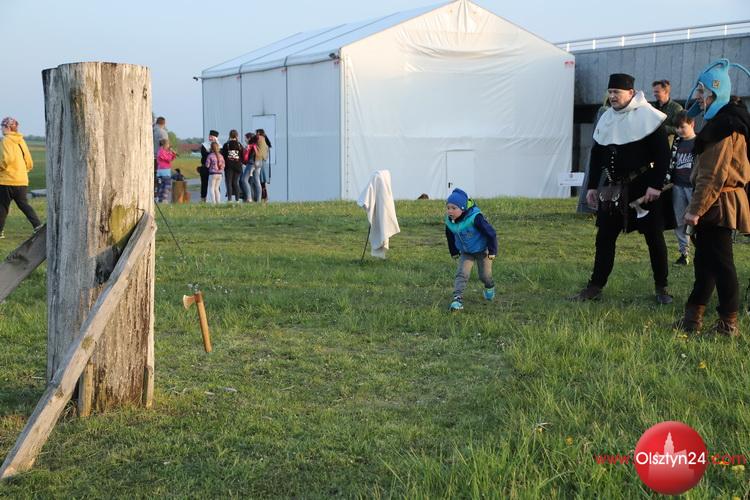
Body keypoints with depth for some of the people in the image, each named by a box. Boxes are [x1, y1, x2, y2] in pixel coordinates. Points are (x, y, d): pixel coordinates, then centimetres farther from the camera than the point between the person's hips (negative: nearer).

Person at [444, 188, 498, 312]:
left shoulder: (475, 218, -34)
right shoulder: (449, 221, -16)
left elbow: (490, 232, -25)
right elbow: (450, 236, 6)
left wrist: (492, 251, -18)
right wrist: (454, 252, 13)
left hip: (482, 250, -4)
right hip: (466, 253, 4)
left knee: (485, 275, 11)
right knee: (462, 273, -13)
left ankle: (489, 287, 45)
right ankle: (457, 298, -18)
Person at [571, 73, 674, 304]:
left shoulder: (649, 117, -11)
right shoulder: (606, 118, 7)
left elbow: (662, 155, -13)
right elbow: (596, 155, 12)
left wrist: (655, 185, -19)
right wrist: (592, 186, 9)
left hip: (644, 187, -5)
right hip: (614, 188, 5)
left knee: (654, 238, 4)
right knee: (604, 237, 5)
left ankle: (661, 288, 16)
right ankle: (595, 287, 11)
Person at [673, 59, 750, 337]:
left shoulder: (723, 126, -18)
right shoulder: (721, 121, 15)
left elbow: (714, 175, -23)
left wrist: (696, 208, -20)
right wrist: (697, 206, 20)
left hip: (718, 204, -11)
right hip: (715, 204, 11)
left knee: (719, 261, -3)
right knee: (705, 259, 14)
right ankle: (693, 315, 22)